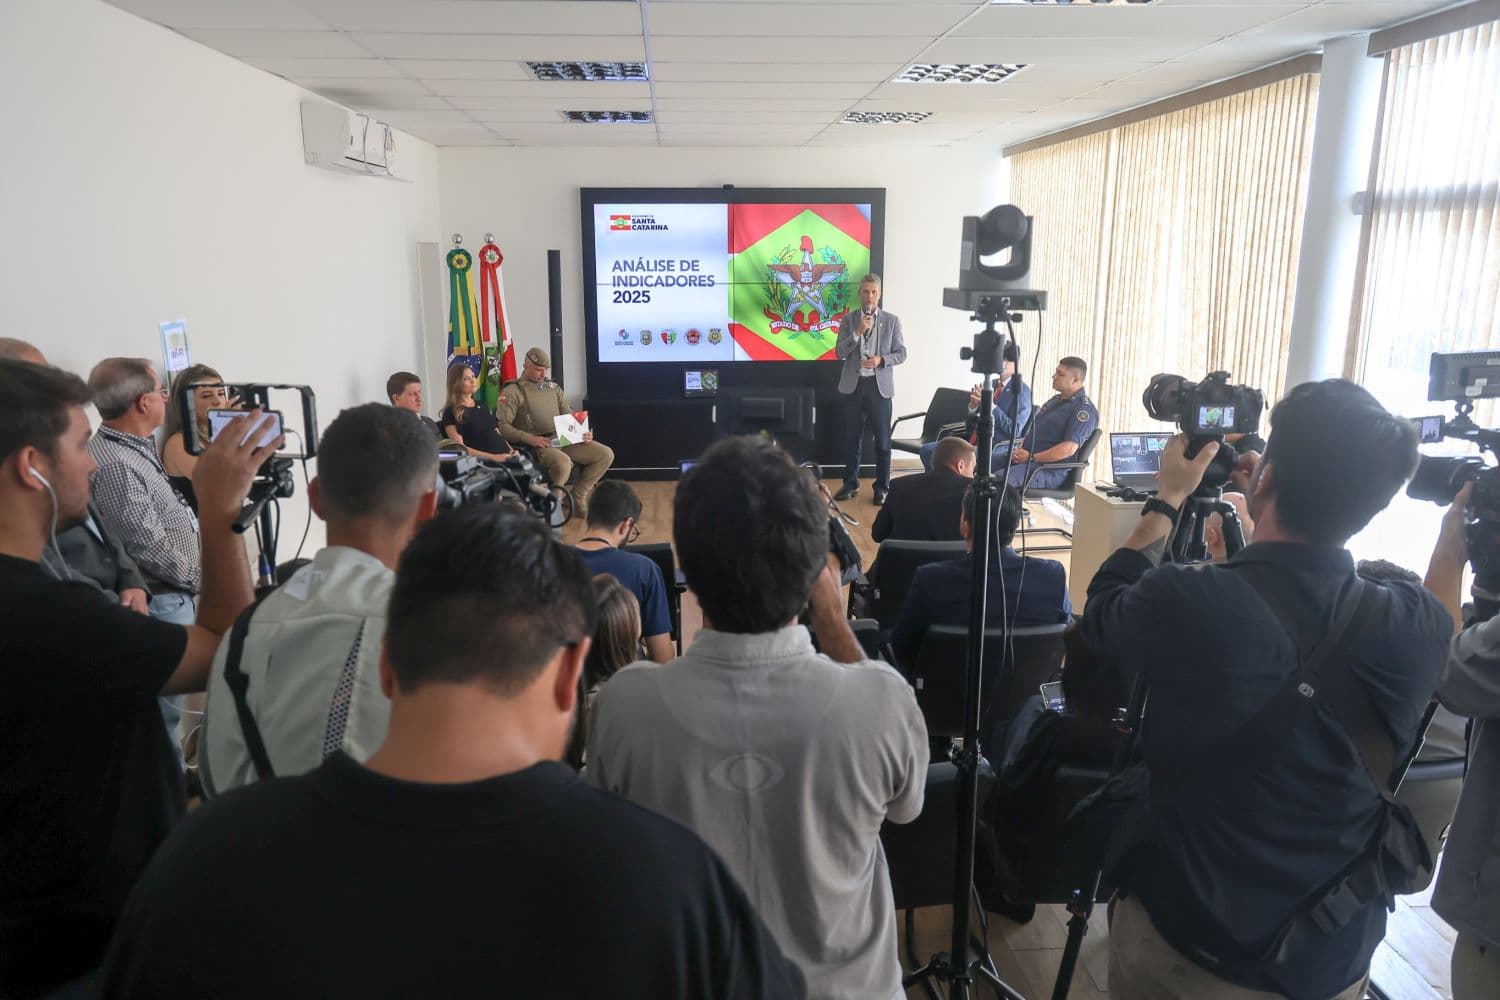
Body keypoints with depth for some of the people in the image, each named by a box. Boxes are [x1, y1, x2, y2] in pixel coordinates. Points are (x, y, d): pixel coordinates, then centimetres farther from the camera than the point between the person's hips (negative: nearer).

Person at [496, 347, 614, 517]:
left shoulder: (553, 387, 20)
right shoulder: (513, 391, -1)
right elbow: (501, 425, -10)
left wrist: (584, 432, 1)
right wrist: (529, 438, -21)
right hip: (537, 444, -7)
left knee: (606, 454, -7)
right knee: (563, 463, -39)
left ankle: (578, 497, 2)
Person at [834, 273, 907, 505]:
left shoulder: (892, 320, 2)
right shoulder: (848, 319, 3)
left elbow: (901, 353, 2)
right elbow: (839, 353, -5)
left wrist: (881, 360, -16)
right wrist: (857, 332, -18)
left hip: (879, 386, -1)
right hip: (853, 385, 1)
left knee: (882, 440, 4)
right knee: (852, 438, 9)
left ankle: (882, 487, 15)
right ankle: (851, 484, 21)